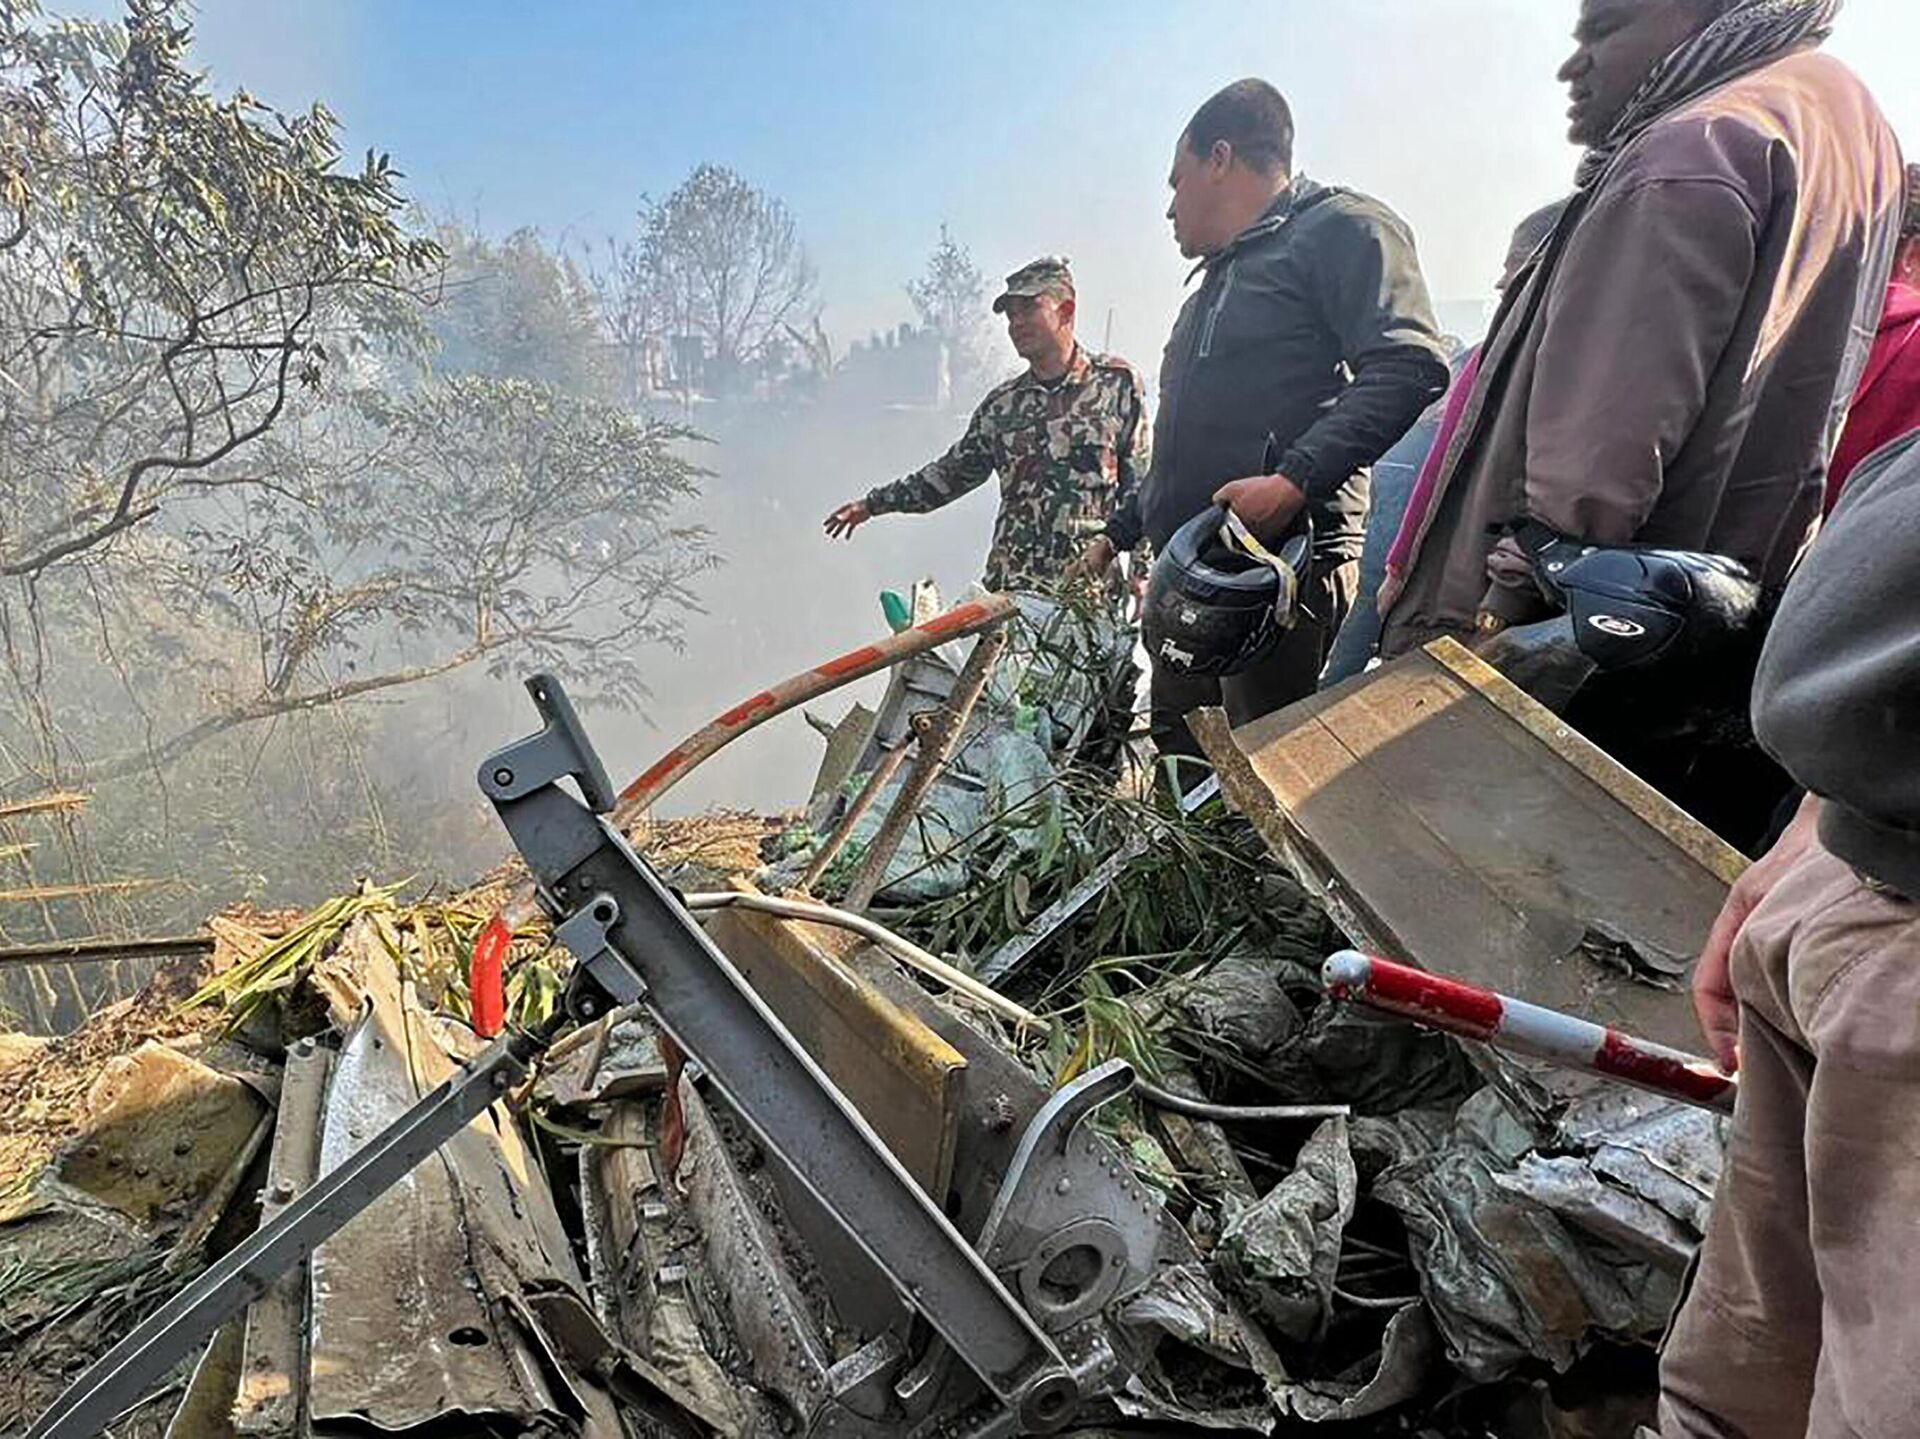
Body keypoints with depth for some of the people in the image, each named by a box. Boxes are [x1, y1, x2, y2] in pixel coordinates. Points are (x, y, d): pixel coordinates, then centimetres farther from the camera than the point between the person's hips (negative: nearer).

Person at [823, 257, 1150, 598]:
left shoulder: (1119, 382, 3)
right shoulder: (1002, 403, 14)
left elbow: (1142, 485, 2)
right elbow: (953, 472, 22)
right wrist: (871, 504, 22)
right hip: (1008, 585, 3)